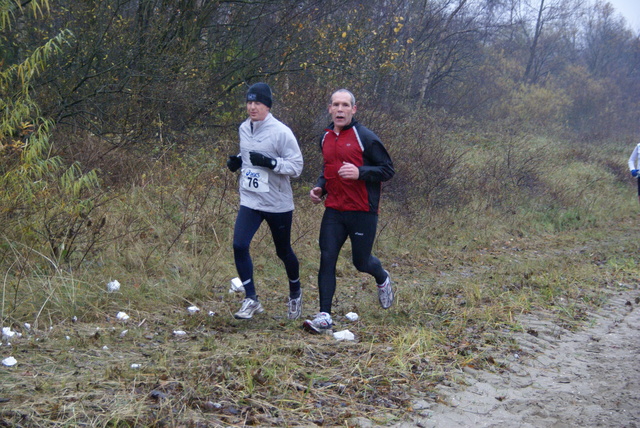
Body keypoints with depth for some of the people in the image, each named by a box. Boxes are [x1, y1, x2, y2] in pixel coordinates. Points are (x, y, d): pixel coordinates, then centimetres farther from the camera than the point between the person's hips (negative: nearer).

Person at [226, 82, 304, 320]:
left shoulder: (281, 132, -15)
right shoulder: (244, 128, 5)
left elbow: (296, 167, -15)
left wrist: (269, 162, -28)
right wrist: (237, 161, 1)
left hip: (278, 204, -5)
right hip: (250, 201, 5)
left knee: (283, 252, 11)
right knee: (239, 245, -13)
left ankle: (295, 294, 37)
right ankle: (251, 299, -2)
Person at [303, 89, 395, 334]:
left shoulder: (365, 138, -8)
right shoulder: (326, 138, 11)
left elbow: (388, 170, -7)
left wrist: (359, 173, -23)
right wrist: (320, 187, 8)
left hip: (362, 211, -5)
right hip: (333, 211, 5)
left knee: (361, 261, 7)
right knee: (327, 258, -6)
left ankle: (382, 279, 43)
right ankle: (324, 316, -4)